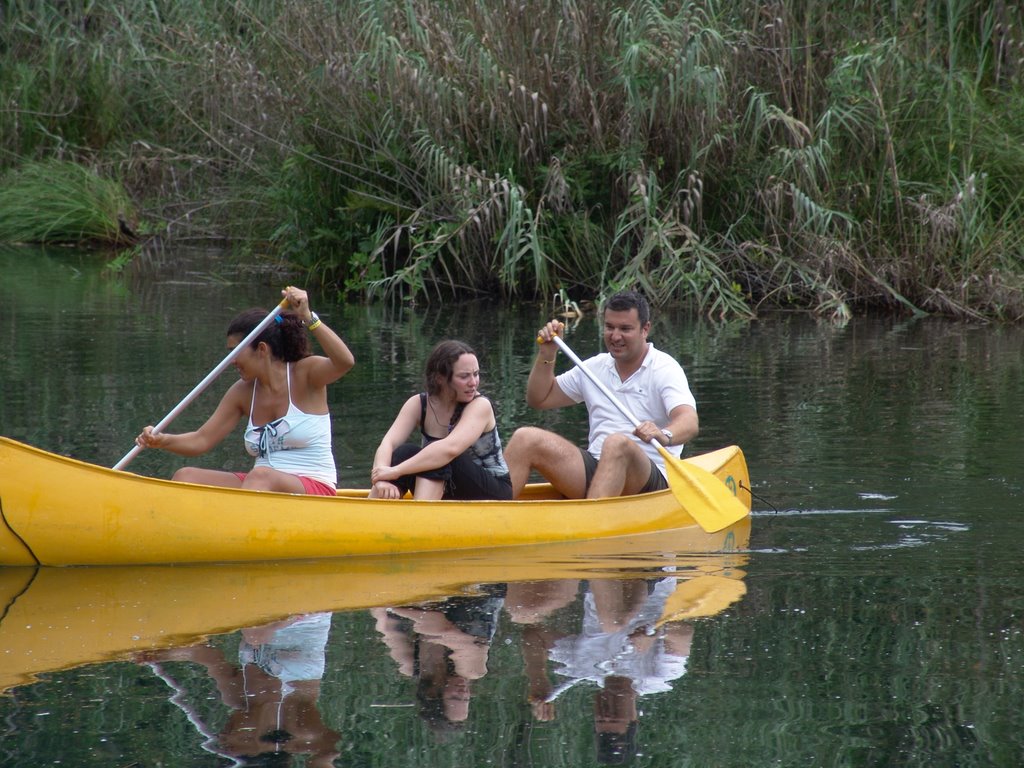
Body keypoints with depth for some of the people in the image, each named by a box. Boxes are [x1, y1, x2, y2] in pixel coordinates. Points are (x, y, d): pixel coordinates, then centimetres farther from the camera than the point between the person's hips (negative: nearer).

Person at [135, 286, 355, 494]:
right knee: (186, 476, -13)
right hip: (263, 490, 6)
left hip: (315, 491, -6)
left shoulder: (304, 374, -6)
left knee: (261, 476, -37)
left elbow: (345, 362, -26)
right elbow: (201, 440, 8)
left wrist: (308, 318, -34)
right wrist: (163, 441, -10)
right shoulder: (243, 392, 10)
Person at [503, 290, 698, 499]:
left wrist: (664, 435, -43)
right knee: (526, 439, -15)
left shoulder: (665, 369, -2)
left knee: (617, 443, -38)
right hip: (593, 472, 5)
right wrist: (547, 354, 9)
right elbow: (539, 399, 26)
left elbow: (690, 423, -20)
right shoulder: (595, 367, 17)